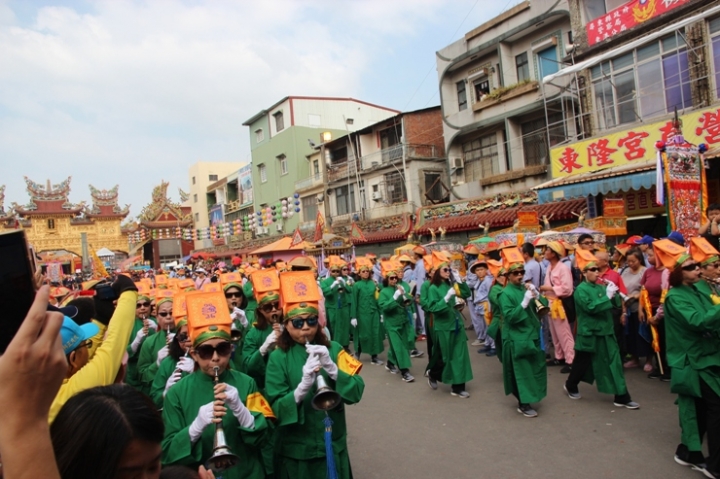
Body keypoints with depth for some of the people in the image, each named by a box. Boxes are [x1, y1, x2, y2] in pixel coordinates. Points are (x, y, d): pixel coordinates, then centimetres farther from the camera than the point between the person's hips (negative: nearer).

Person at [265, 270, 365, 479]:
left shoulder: (333, 349, -3)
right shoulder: (278, 358, -8)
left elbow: (356, 392, -10)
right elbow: (276, 409, -13)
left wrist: (331, 367, -25)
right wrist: (303, 387, -30)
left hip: (333, 447, 2)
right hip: (296, 451, -2)